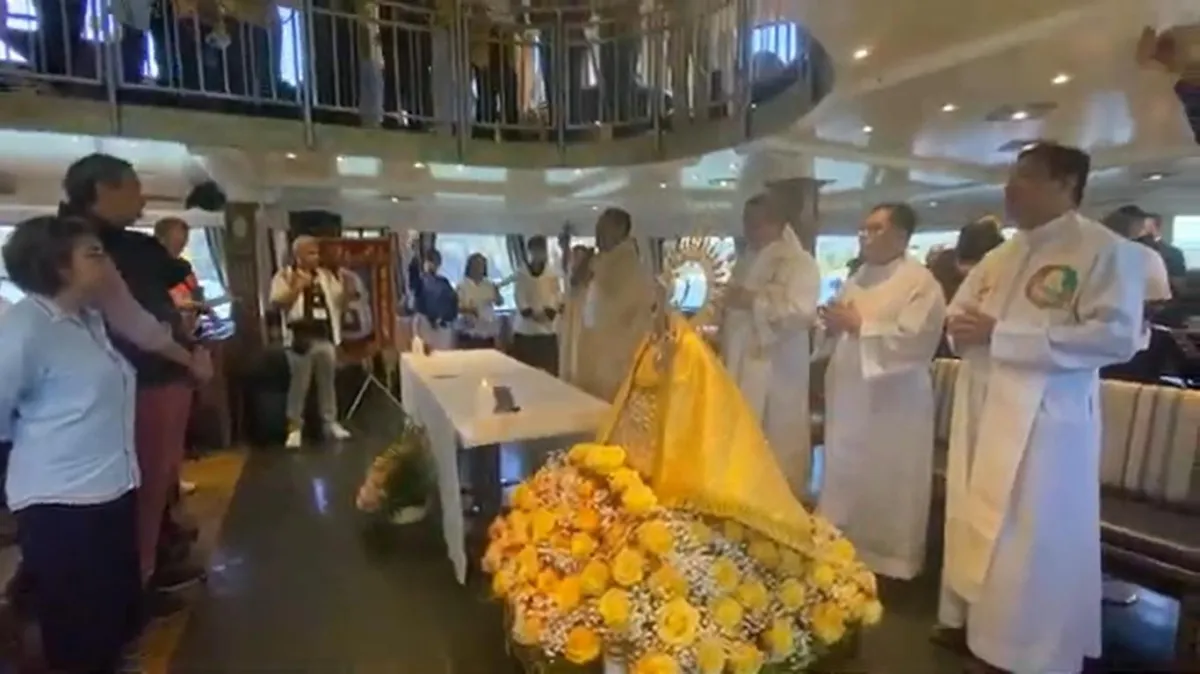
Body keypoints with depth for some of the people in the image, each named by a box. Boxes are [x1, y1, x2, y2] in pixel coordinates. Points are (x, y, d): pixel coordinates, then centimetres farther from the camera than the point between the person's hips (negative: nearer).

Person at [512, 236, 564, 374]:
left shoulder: (553, 274, 4)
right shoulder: (522, 273, 6)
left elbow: (557, 297, -2)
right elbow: (519, 295, -3)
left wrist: (548, 312, -20)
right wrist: (530, 312, -19)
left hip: (547, 330, 0)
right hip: (524, 329, 1)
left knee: (548, 370, -1)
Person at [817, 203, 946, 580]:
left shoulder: (920, 282, -10)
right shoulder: (859, 278, 13)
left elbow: (914, 339, -23)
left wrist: (860, 325, -19)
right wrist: (834, 327, -1)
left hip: (891, 404, -7)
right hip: (850, 397, 7)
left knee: (887, 490, 4)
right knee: (847, 482, 15)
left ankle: (888, 563, 22)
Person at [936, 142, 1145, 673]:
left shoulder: (1106, 250, -6)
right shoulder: (999, 258, 16)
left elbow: (1117, 335, -18)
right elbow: (957, 312, 21)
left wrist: (1001, 335, -22)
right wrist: (962, 327, -4)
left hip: (1043, 420, -7)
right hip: (982, 412, 7)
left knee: (1032, 540, 2)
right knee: (973, 522, 15)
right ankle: (967, 618, 32)